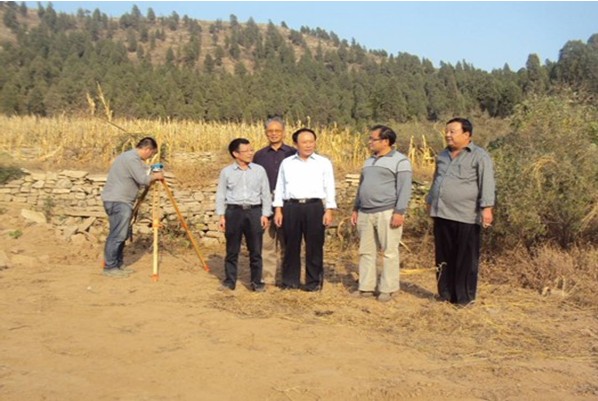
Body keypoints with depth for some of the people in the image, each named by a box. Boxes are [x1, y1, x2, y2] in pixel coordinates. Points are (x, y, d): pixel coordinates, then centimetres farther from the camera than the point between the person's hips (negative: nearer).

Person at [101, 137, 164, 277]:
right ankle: (110, 267, -5)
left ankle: (118, 265, 19)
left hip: (120, 201, 11)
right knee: (117, 235, -9)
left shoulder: (132, 157, 18)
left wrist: (152, 174, 12)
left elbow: (139, 178, 23)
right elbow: (143, 179, -21)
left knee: (121, 235, 13)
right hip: (117, 201, -11)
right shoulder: (132, 158, -15)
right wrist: (155, 176, -4)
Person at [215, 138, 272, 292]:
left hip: (254, 211, 1)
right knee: (232, 250, 7)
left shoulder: (259, 170, 5)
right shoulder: (226, 172, 3)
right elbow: (221, 194, 5)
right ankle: (229, 281, 18)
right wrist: (221, 215, -2)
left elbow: (266, 194, 7)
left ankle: (256, 282, 14)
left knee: (256, 250, 4)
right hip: (234, 211, 0)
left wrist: (265, 214, 0)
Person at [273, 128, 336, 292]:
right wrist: (278, 209, 3)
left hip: (314, 207, -1)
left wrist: (329, 210, -3)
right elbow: (279, 188, 11)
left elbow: (329, 188, 5)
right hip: (291, 207, 1)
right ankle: (290, 281, 16)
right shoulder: (286, 163, 11)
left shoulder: (324, 163, 7)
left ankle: (314, 281, 13)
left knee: (314, 247, 2)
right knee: (291, 246, 6)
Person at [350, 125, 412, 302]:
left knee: (389, 252, -1)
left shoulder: (400, 161, -5)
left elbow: (404, 189, -12)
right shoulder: (369, 161, 18)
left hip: (387, 213, -7)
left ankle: (387, 289, 6)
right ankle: (366, 287, 16)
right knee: (366, 251, 9)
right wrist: (356, 209, 19)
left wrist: (399, 212, -19)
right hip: (365, 214, 7)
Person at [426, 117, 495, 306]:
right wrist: (430, 202, 28)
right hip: (441, 215, 7)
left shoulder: (479, 156, -5)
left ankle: (464, 297, 10)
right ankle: (445, 294, 23)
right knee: (443, 258, 12)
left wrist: (486, 208, -22)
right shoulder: (443, 156, 17)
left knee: (465, 260, 1)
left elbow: (487, 184, -13)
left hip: (466, 217, -7)